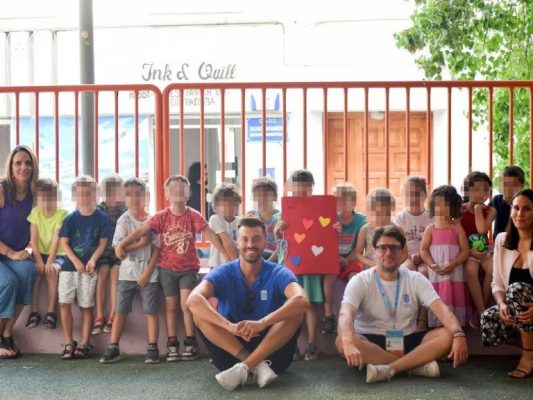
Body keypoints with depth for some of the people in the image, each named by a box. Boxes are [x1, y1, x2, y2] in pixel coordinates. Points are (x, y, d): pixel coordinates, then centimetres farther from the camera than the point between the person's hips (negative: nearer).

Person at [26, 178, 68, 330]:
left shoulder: (62, 213, -13)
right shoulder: (35, 212, -5)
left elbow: (56, 238, -20)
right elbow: (34, 238, -10)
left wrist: (49, 261, -28)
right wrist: (39, 260, -21)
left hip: (57, 254, -2)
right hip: (39, 253, 2)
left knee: (53, 270, -31)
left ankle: (50, 313, -22)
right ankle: (34, 312, -20)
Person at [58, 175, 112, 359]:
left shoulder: (101, 218, 0)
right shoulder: (71, 218, 3)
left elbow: (103, 243, -1)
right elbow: (64, 242, 0)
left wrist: (93, 260, -15)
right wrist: (76, 261, -12)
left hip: (89, 267, -1)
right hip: (69, 265, 2)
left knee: (86, 306, 2)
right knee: (64, 303, -4)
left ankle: (84, 344, 11)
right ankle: (69, 343, 7)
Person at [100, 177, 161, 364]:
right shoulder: (124, 220, 0)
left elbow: (156, 249, -3)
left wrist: (147, 273, -10)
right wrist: (142, 243, -16)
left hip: (149, 274, 0)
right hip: (127, 273, 0)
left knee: (151, 311, 0)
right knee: (120, 311, 2)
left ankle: (152, 348, 5)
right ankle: (113, 348, 6)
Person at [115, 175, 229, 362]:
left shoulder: (193, 216, -7)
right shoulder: (162, 217, -6)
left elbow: (211, 235, -11)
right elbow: (141, 230, -15)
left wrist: (227, 255, -17)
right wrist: (121, 244, -27)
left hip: (189, 268, -1)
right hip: (167, 268, 1)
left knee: (186, 305, -10)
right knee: (171, 306, 6)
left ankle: (190, 344, 4)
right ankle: (172, 345, 13)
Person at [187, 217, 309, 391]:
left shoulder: (278, 274, -7)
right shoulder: (223, 273, -6)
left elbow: (302, 301, -29)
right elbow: (193, 300, -26)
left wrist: (262, 323, -43)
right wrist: (229, 326, -41)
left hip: (271, 348, 0)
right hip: (231, 351, 1)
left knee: (296, 311, -24)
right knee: (200, 312, -20)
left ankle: (244, 368, -31)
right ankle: (258, 365, -28)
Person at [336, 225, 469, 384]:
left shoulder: (416, 280, 1)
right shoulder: (360, 281, -8)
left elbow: (442, 309, -12)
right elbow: (346, 315, -25)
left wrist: (458, 334, -34)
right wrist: (349, 344, -48)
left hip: (407, 342, 2)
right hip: (371, 342, -2)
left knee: (448, 336, -21)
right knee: (342, 341, -34)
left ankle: (387, 369, -32)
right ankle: (416, 363, -27)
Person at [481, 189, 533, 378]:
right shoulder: (502, 240, 4)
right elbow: (497, 283, 5)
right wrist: (502, 304, -16)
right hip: (515, 311, 3)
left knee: (516, 288, -33)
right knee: (488, 319, -28)